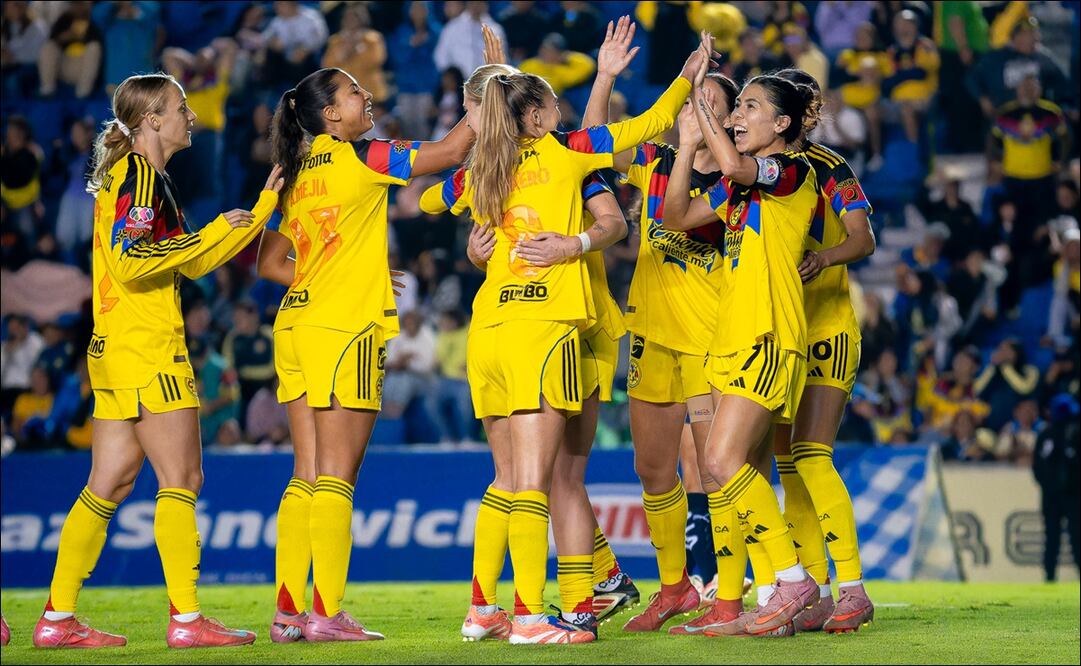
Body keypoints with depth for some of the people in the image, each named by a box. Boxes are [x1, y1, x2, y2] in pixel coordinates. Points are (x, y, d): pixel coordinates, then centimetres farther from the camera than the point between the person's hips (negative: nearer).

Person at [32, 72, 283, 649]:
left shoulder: (143, 177, 21)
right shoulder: (139, 176, -10)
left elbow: (193, 262, 23)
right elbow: (129, 262, -21)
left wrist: (262, 208, 22)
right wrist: (212, 233, -16)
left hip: (114, 352, 10)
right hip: (148, 348, -10)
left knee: (109, 484, 9)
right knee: (181, 479, -8)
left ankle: (58, 619, 9)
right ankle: (186, 620, -8)